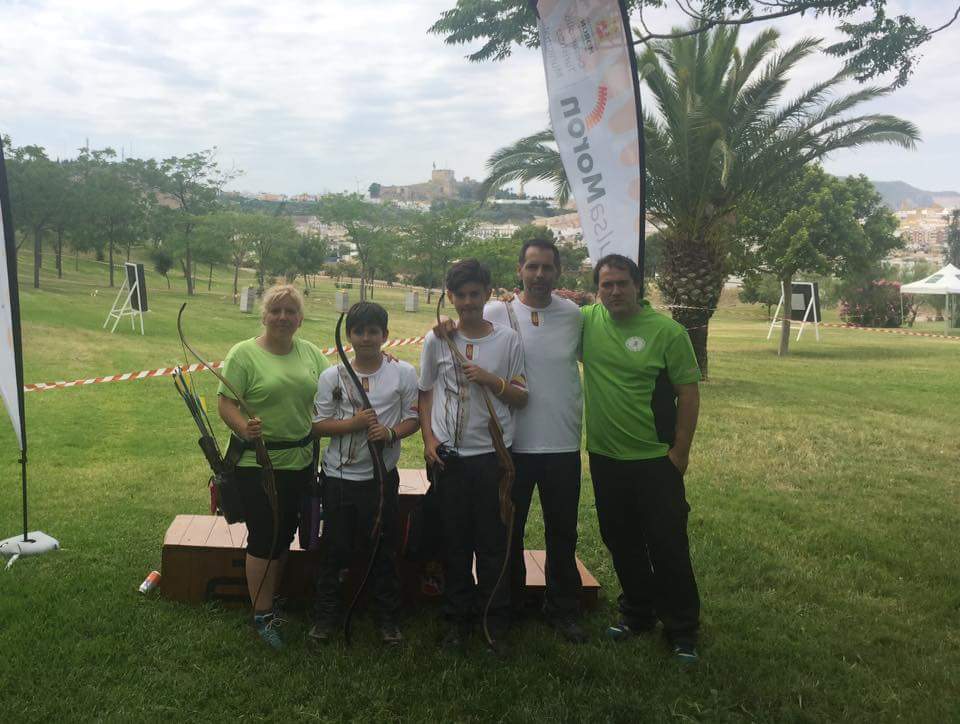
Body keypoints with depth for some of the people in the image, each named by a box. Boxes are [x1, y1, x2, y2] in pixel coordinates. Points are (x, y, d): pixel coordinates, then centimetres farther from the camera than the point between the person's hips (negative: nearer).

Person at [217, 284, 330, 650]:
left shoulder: (311, 352, 7)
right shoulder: (244, 353, -9)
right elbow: (225, 402, -14)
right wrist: (244, 429, -32)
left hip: (301, 461, 5)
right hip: (258, 464, -5)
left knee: (284, 535, 16)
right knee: (263, 539, 2)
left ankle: (270, 599, 33)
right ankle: (262, 614, 16)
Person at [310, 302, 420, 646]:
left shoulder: (404, 373, 0)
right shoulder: (332, 376, 0)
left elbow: (414, 418, 2)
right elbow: (318, 425, -1)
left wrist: (391, 432, -17)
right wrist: (354, 423, -17)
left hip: (381, 476, 0)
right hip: (339, 476, 0)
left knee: (384, 548, 10)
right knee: (335, 547, 9)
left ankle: (388, 617, 25)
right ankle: (327, 615, 25)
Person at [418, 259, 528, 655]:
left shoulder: (508, 340, 1)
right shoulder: (437, 340, 4)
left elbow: (521, 398, 4)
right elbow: (425, 395, 10)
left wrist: (492, 380, -13)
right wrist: (429, 439, -1)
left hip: (492, 454, -1)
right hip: (448, 455, 1)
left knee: (493, 541, 4)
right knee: (455, 541, 9)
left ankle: (495, 623, 17)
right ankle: (457, 619, 22)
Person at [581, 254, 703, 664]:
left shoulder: (667, 331, -10)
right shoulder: (587, 322, 0)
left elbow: (689, 393, -7)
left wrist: (680, 452, -9)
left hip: (655, 460, -4)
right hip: (605, 457, 4)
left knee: (668, 546, 3)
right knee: (622, 544, 17)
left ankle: (682, 629, 19)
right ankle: (637, 613, 35)